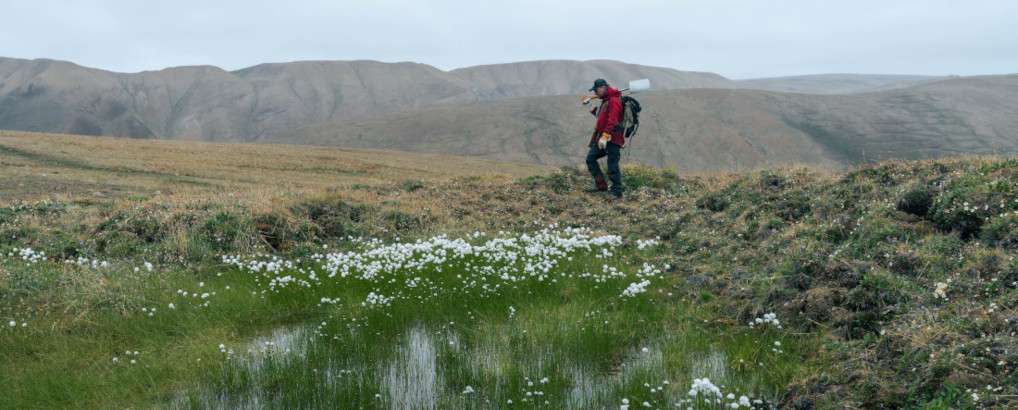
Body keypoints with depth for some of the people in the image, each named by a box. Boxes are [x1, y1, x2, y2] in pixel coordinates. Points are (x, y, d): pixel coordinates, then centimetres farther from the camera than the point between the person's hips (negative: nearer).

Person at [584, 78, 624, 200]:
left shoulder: (614, 101, -14)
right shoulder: (605, 101, 19)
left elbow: (612, 121, -23)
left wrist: (605, 136, -29)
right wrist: (593, 109, 16)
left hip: (612, 139, -10)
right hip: (602, 138, 10)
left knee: (612, 166, -7)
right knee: (590, 158, 7)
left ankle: (617, 192, 1)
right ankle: (600, 185, 14)